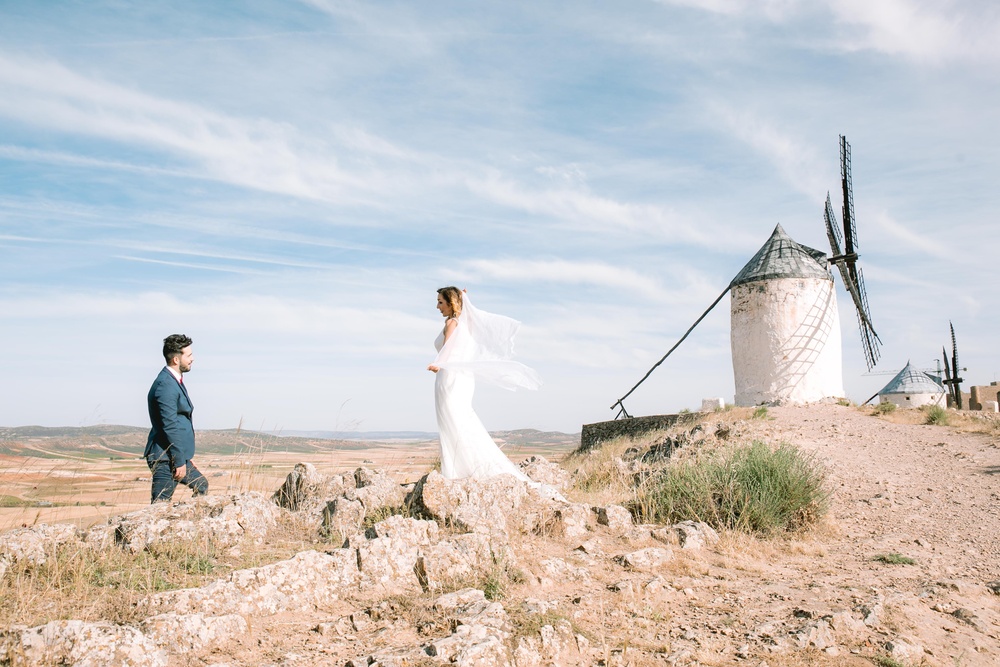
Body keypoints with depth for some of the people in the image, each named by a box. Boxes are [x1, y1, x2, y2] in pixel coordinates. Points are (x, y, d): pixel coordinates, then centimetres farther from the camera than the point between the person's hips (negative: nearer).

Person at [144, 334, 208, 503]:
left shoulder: (175, 381, 13)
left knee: (201, 486, 21)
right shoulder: (165, 385, -19)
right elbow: (170, 427, -22)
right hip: (165, 458, -11)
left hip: (179, 456, 11)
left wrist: (186, 456, 21)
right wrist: (179, 461, -20)